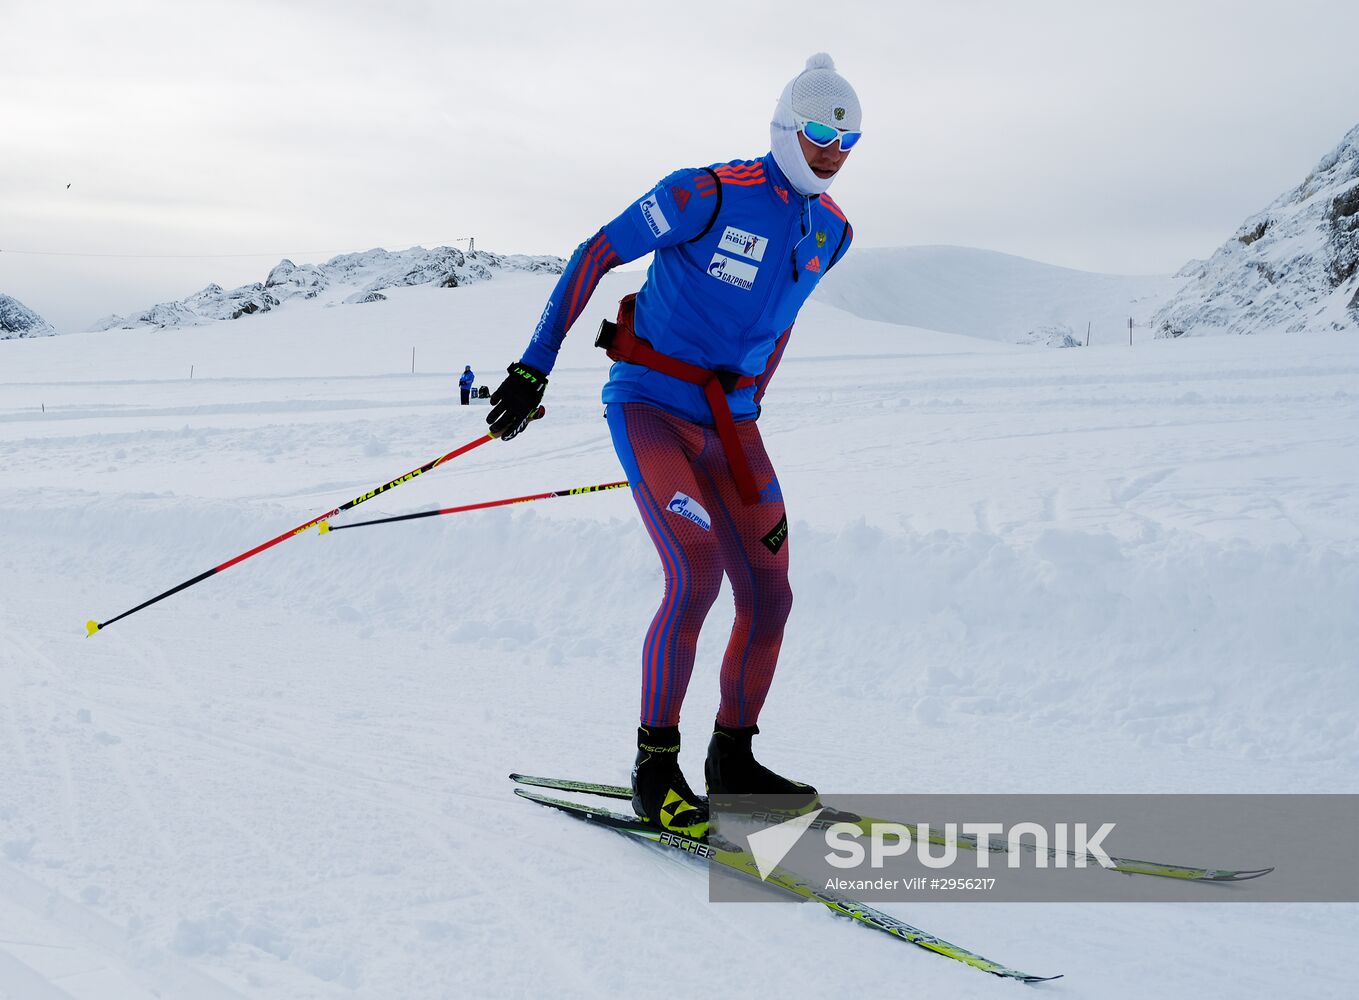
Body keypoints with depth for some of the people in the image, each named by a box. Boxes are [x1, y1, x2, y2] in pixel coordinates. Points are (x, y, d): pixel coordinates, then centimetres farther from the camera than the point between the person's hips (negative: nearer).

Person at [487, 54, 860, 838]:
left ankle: (732, 759, 20)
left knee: (769, 595, 2)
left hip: (729, 424, 7)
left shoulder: (831, 230, 6)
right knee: (698, 573, -22)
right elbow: (596, 255, -11)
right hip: (652, 405, -7)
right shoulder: (710, 194, -15)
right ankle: (655, 766, -9)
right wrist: (535, 367, -13)